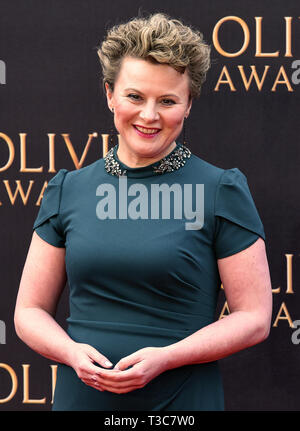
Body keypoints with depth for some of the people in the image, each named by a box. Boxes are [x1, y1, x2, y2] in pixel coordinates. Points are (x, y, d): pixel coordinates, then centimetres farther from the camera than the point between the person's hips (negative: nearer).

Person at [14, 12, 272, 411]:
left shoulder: (221, 191, -4)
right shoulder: (67, 190, 6)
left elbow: (254, 318, -5)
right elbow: (30, 311, 9)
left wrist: (164, 358, -17)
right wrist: (73, 352, -12)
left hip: (183, 398, -2)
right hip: (82, 396, 3)